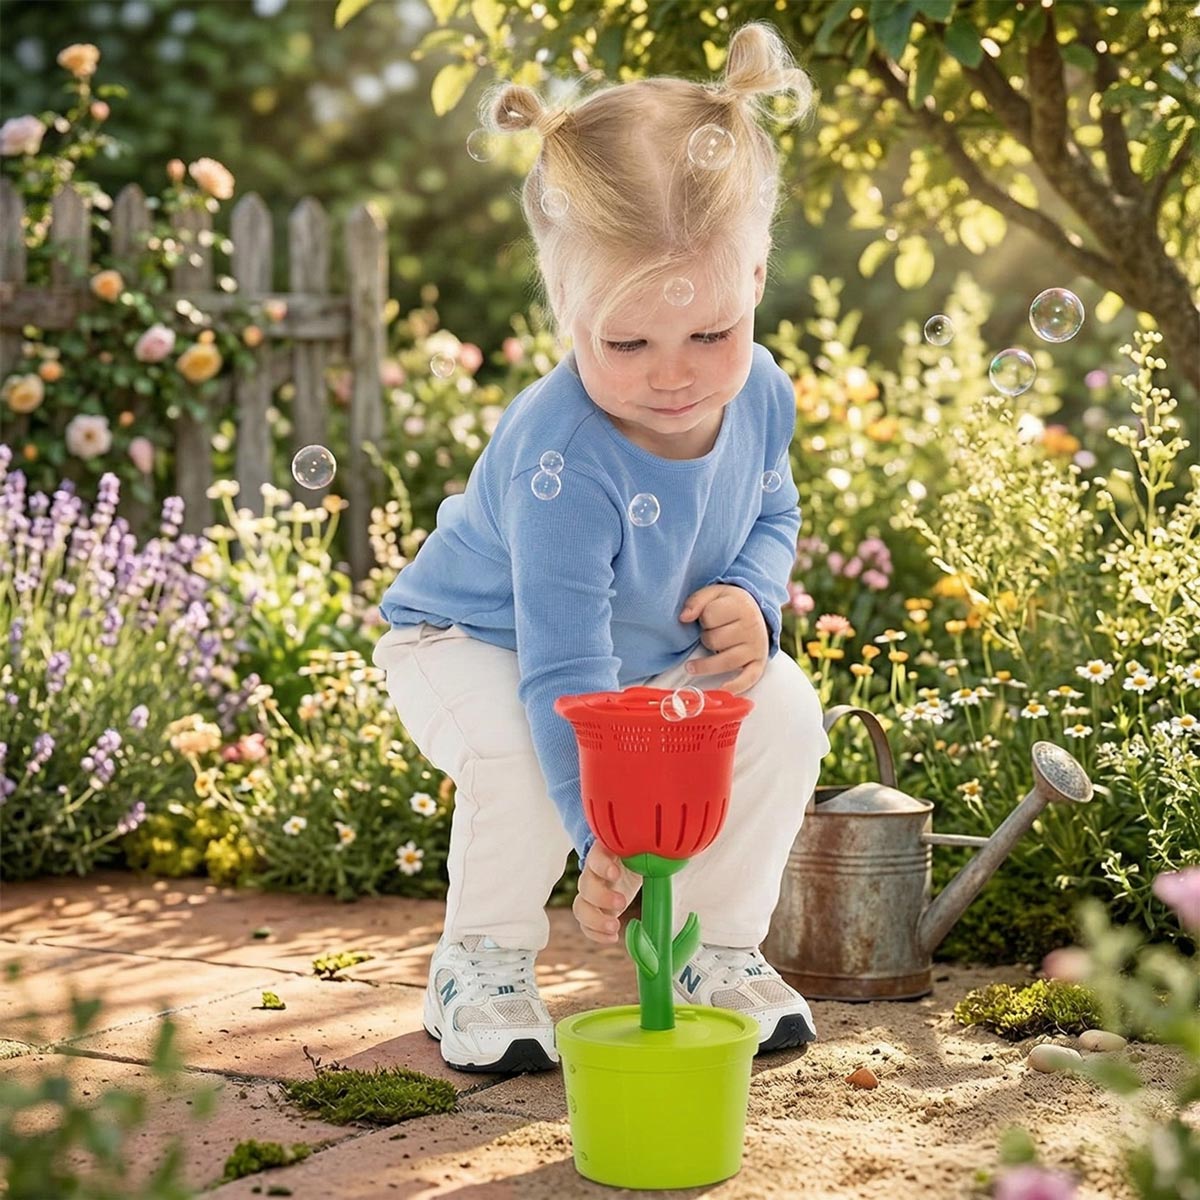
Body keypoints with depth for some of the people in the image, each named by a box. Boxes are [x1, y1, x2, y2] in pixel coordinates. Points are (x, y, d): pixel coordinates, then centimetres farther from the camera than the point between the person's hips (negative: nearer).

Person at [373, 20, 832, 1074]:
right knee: (518, 750, -36)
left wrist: (753, 599, -18)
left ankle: (717, 948, 4)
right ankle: (481, 960, -7)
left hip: (663, 657, 6)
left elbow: (773, 512, 5)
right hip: (471, 645, -6)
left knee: (784, 712, -16)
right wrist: (608, 840, -46)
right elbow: (564, 677, -40)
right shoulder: (561, 460, -40)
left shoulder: (761, 395, -18)